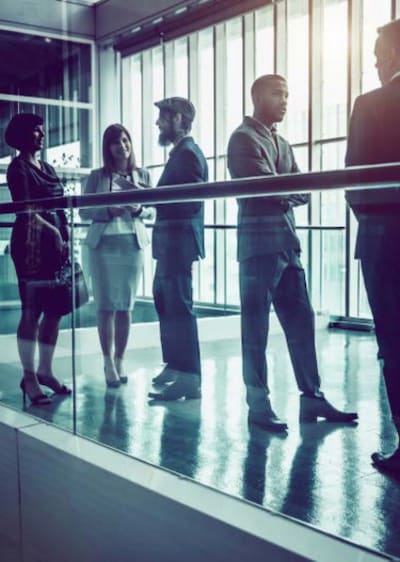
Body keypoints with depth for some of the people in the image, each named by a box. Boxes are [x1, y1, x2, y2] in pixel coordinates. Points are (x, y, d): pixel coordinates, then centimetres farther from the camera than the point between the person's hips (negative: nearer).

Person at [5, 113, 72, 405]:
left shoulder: (48, 168, 20)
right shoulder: (18, 167, -1)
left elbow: (60, 207, 15)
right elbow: (27, 211, -10)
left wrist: (66, 234, 3)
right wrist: (50, 229, -15)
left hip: (56, 243, 7)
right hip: (32, 242, -7)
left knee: (54, 310, 6)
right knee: (32, 312, -5)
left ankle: (45, 371, 16)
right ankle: (29, 376, 1)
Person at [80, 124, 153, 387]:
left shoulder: (143, 175, 8)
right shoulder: (97, 176, 4)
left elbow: (153, 210, 10)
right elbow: (84, 211, 1)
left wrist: (139, 209, -11)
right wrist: (108, 211, -16)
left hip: (133, 244, 1)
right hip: (103, 244, -1)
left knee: (126, 305, 4)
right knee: (105, 305, -3)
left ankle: (120, 360, 13)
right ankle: (108, 362, 4)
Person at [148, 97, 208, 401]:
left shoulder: (188, 153, -12)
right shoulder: (181, 152, 18)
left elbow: (191, 201, -22)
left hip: (179, 241, -11)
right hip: (170, 241, 11)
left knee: (179, 307, -8)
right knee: (165, 302, 17)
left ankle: (189, 379, -3)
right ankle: (174, 365, 29)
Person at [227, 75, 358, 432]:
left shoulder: (282, 145, 21)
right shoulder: (243, 139, -3)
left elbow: (300, 192, 12)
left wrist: (285, 192, -8)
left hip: (288, 243, 8)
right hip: (259, 244, -8)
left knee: (301, 321, 7)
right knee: (256, 326, -2)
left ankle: (311, 396, 14)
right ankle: (258, 404, 5)